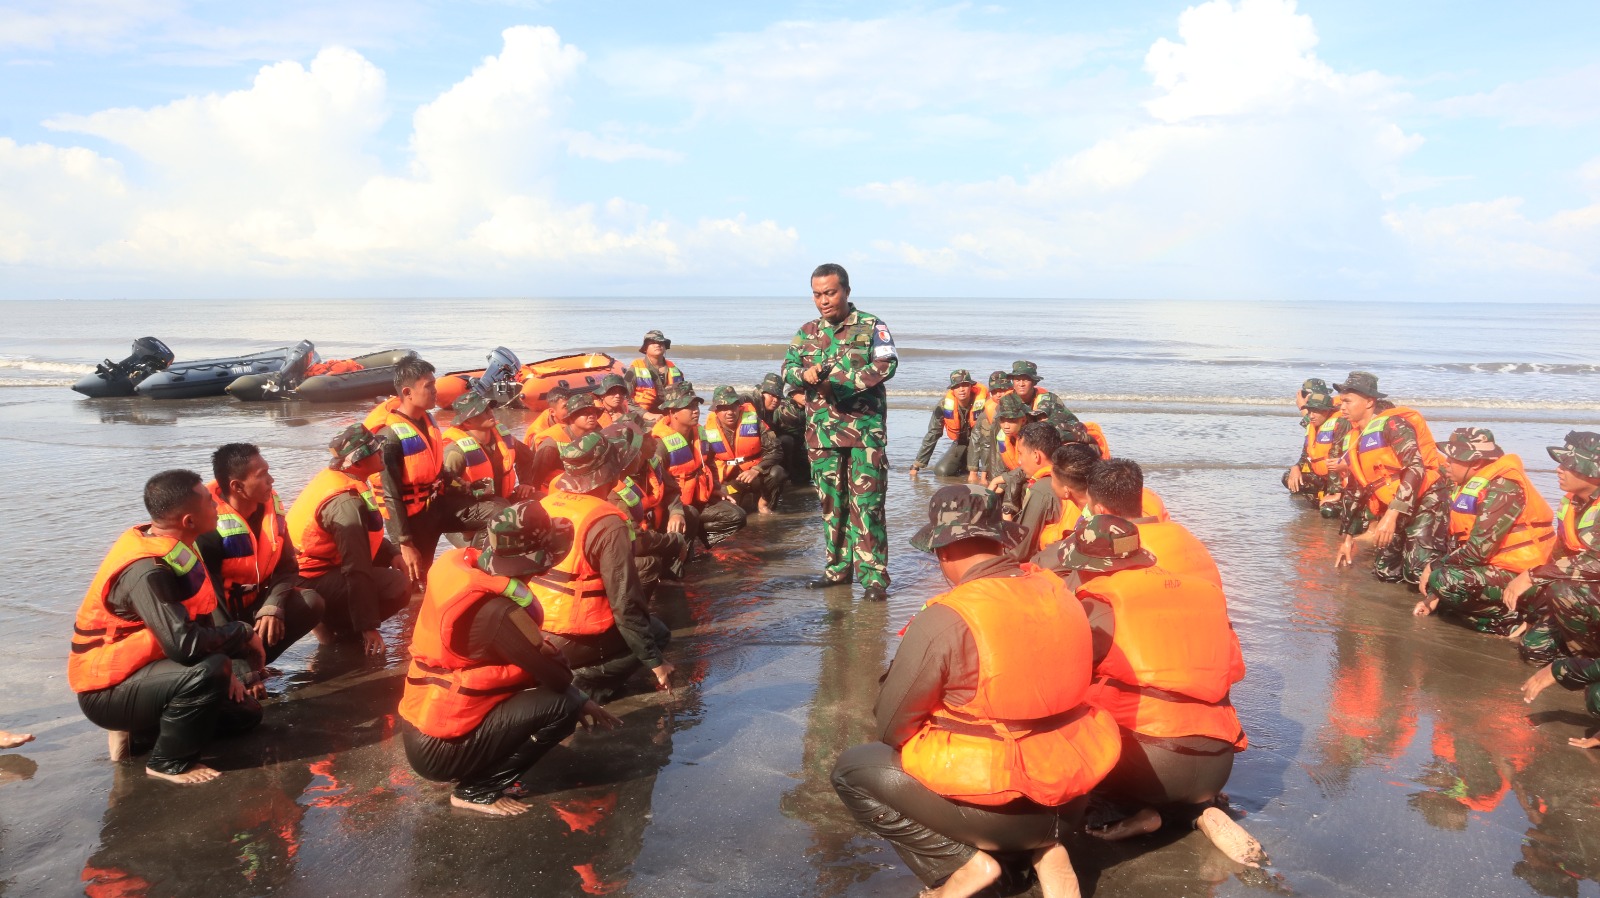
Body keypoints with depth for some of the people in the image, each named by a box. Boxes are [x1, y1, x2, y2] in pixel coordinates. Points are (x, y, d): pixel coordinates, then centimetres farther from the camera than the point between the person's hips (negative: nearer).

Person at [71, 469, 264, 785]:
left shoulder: (171, 550, -1)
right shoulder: (145, 571, -29)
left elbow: (199, 619, 9)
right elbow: (184, 644, -37)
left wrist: (226, 669, -4)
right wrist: (243, 633, -21)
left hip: (143, 670, 9)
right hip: (108, 691, -9)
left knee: (244, 712, 10)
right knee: (209, 670, -34)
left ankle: (137, 729, 14)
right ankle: (169, 762, -13)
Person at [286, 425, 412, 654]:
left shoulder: (337, 478, 3)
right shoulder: (346, 502, -26)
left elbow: (366, 533, 18)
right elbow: (357, 569, -28)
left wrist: (392, 552, 1)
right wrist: (369, 626, -26)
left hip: (312, 564, 10)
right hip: (313, 582, -10)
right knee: (398, 586, -20)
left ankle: (333, 617, 12)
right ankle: (335, 625, -5)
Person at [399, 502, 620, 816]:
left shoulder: (456, 566, -1)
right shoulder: (497, 611, -26)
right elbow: (558, 677, -16)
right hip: (438, 748, -9)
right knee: (562, 706, -15)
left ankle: (476, 777, 10)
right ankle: (476, 790, -3)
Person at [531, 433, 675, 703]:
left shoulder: (543, 507, 2)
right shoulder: (607, 523, -18)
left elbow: (528, 573, 13)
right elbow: (626, 601, -18)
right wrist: (654, 660, -10)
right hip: (572, 642, -7)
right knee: (657, 632, 14)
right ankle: (587, 680, -4)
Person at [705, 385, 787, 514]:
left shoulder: (752, 420, -12)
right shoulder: (708, 432, -8)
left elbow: (775, 450, -12)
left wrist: (756, 470, -26)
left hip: (756, 475, -1)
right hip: (731, 482, 1)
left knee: (776, 473, -32)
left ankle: (763, 503, -2)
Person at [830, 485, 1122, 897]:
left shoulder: (944, 619, -19)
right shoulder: (1055, 590, -1)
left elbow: (892, 725, -8)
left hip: (998, 809, -6)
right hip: (1071, 805, 6)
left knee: (852, 770, 11)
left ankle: (961, 861, -1)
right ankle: (1046, 849, 14)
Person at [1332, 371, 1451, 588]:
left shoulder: (1392, 423, -14)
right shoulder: (1355, 439, 13)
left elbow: (1416, 468, -27)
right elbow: (1356, 491, 20)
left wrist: (1391, 515, -33)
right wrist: (1349, 538, 19)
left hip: (1427, 501, -9)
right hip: (1396, 509, 9)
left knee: (1419, 574, -19)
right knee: (1385, 572, 5)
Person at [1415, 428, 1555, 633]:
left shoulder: (1502, 488, -20)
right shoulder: (1472, 484, 9)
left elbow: (1477, 550, -25)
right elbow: (1461, 544, 10)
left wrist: (1434, 567, -11)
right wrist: (1434, 595, 4)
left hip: (1521, 576, -10)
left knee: (1446, 580, -28)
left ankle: (1512, 618, -9)